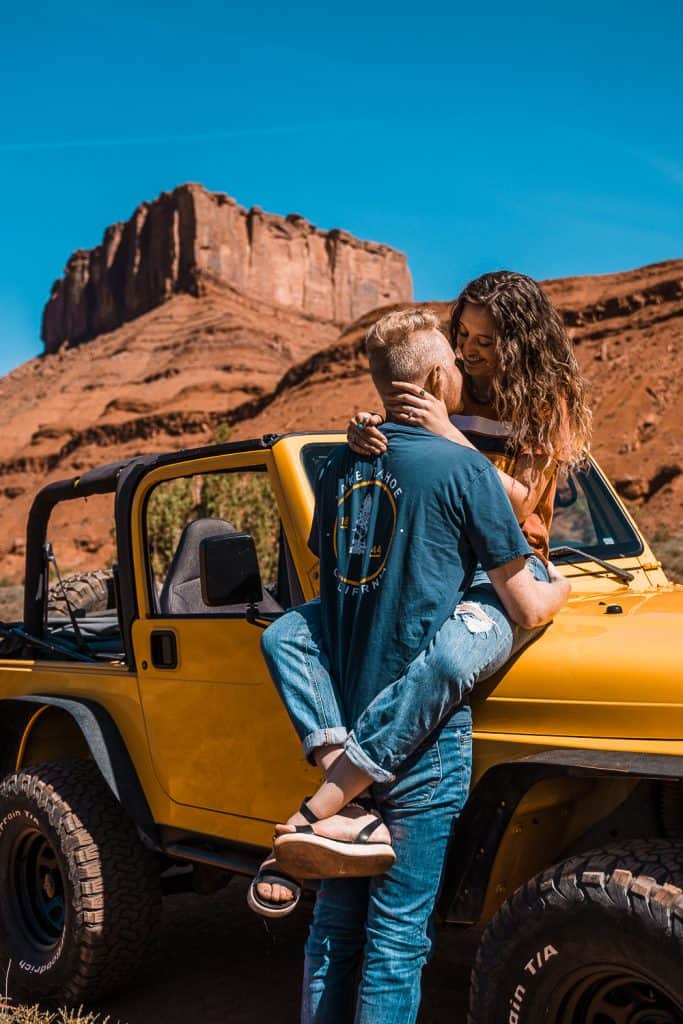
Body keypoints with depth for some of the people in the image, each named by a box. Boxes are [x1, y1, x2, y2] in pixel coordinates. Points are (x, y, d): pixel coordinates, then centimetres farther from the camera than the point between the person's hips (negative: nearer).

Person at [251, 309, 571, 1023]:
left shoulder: (340, 469, 7)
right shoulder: (462, 469, -10)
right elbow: (528, 609, -5)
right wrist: (559, 585, 17)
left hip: (345, 725, 6)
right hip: (420, 734, -6)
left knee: (335, 923, 17)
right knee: (396, 938, 5)